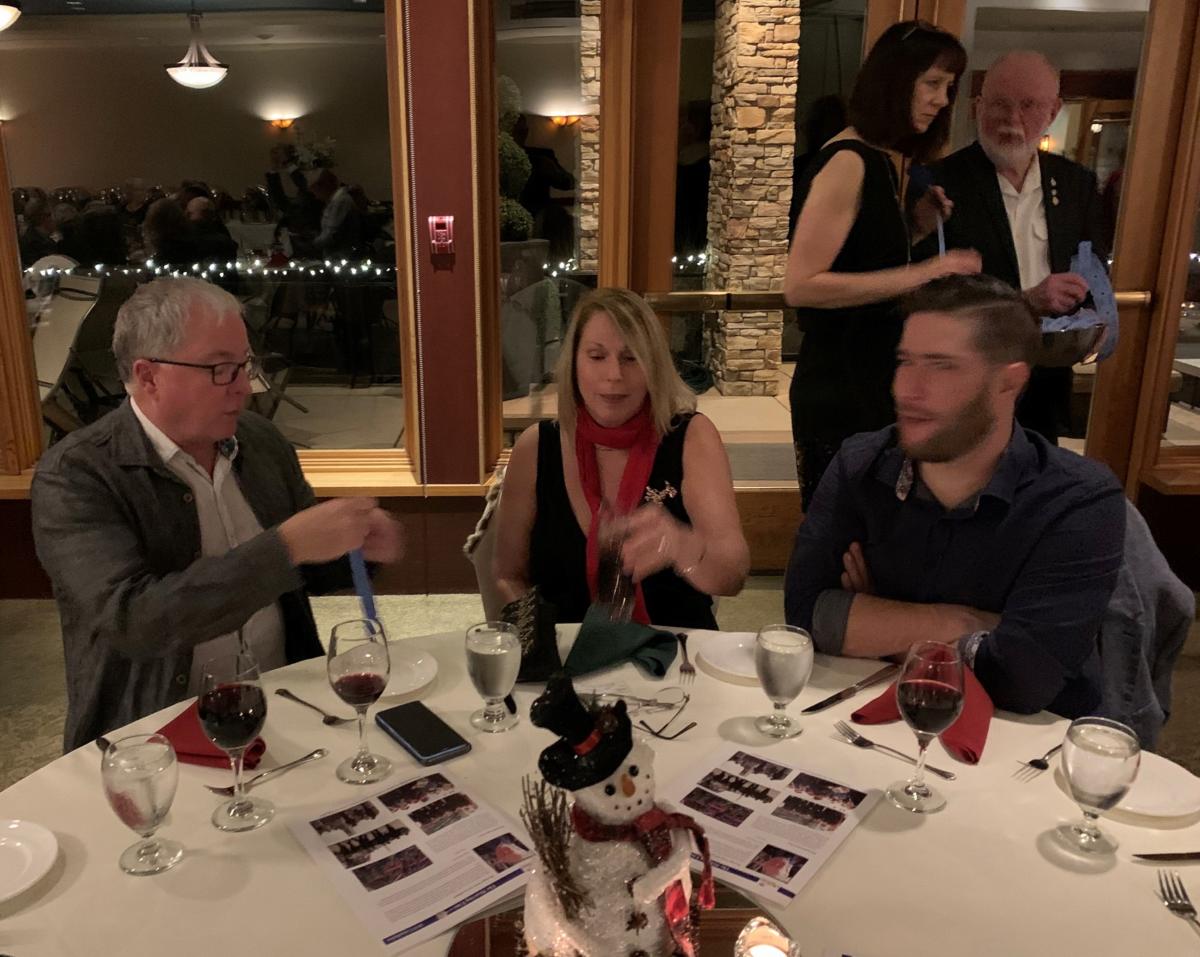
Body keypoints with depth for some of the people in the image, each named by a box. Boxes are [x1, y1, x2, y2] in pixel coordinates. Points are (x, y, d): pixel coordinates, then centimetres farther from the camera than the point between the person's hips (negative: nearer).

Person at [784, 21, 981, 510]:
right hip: (839, 389, -9)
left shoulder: (881, 162, 11)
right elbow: (801, 284, -25)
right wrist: (921, 275, -24)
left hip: (874, 380, 9)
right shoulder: (847, 162, -17)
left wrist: (915, 226, 1)